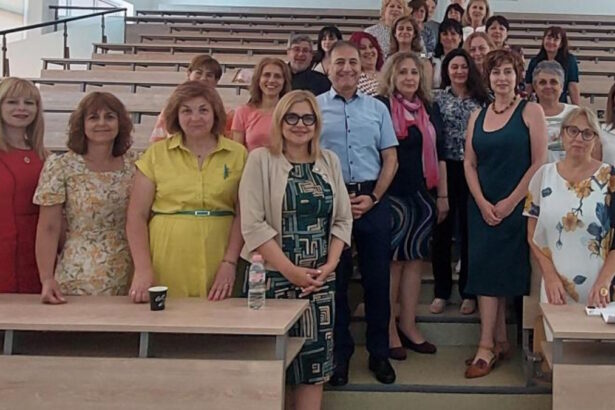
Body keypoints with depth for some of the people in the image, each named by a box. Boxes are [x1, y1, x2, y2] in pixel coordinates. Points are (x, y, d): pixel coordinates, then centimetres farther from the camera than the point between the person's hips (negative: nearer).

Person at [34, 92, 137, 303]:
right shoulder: (61, 167, -4)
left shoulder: (133, 163, 4)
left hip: (128, 280, 3)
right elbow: (48, 229, -6)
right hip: (78, 281, -3)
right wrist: (47, 279, -15)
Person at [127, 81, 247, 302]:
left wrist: (229, 263, -9)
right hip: (165, 271, 0)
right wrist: (143, 270, -7)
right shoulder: (156, 154, 5)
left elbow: (243, 215, 2)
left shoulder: (237, 154, 6)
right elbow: (137, 217, 3)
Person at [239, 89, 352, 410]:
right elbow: (252, 224, -11)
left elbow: (343, 220, 9)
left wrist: (329, 266, -5)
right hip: (271, 276, -3)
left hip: (320, 279, 4)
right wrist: (291, 270, -15)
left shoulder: (329, 161, 9)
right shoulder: (260, 159, -3)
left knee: (315, 361, 6)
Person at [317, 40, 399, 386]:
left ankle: (379, 353, 19)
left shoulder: (377, 108, 10)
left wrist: (373, 198, -5)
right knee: (335, 278, 6)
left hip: (373, 199, 2)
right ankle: (340, 352, 19)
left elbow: (390, 158, 8)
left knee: (377, 278, 6)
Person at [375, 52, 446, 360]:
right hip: (393, 195, -6)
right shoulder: (381, 107, -5)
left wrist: (442, 195, 14)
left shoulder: (429, 110, 13)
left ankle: (408, 327, 17)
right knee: (392, 260, -2)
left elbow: (439, 154, 17)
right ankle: (388, 331, 7)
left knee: (415, 259, 8)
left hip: (423, 195, 6)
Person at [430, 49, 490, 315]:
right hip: (445, 169, -1)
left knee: (469, 231, 5)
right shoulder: (438, 99, 3)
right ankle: (441, 291, 14)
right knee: (442, 230, 4)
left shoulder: (481, 99, 7)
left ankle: (468, 292, 15)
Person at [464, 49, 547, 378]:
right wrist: (482, 203, -6)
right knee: (486, 269, 3)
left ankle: (487, 346, 5)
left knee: (496, 269, -4)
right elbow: (469, 163, 7)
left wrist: (510, 202, -13)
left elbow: (539, 162, -9)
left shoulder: (531, 112, -3)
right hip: (482, 206, 5)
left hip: (516, 206, -4)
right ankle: (500, 342, 13)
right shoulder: (478, 116, 11)